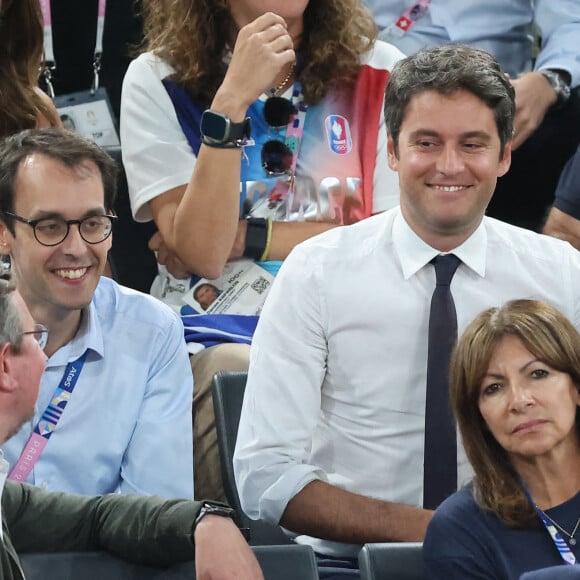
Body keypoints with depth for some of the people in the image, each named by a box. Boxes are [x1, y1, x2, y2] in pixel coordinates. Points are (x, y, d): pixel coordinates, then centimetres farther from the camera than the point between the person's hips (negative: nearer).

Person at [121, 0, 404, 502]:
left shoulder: (379, 72, 8)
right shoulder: (157, 81, 3)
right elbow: (200, 251, -8)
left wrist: (245, 237, -4)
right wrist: (232, 99, -15)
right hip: (216, 340, -1)